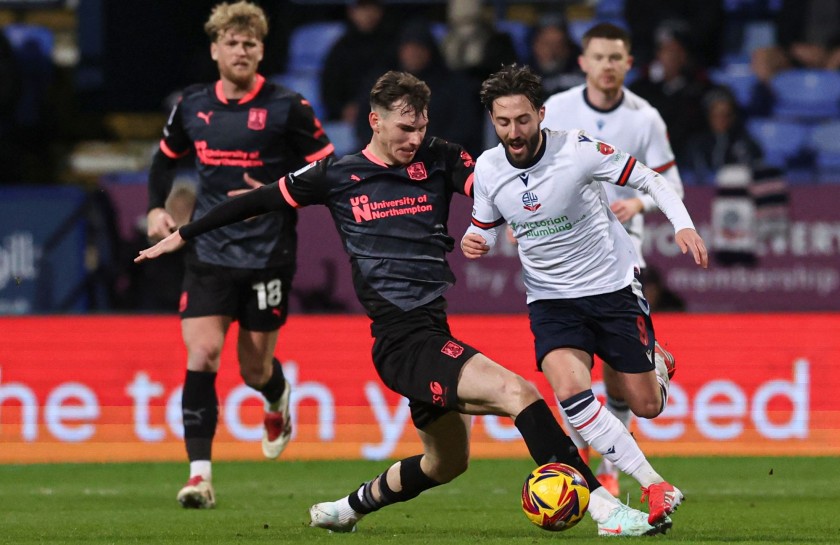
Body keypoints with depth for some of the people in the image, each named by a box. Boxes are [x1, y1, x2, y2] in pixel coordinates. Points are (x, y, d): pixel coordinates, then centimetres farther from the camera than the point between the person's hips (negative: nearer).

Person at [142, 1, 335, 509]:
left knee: (256, 369, 8)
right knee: (201, 357, -14)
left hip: (268, 257, -2)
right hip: (210, 255, 2)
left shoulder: (287, 108, -8)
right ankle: (200, 473, -15)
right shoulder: (192, 106, 4)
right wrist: (157, 207, 7)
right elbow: (166, 158, 23)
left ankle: (278, 401, 46)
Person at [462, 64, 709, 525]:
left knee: (647, 407, 5)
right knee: (570, 391, -26)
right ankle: (654, 486, -17)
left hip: (614, 286, -2)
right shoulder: (487, 169, -7)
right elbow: (484, 228, 10)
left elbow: (649, 180, -9)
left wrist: (683, 226, -24)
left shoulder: (577, 149, -19)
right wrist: (472, 242, -14)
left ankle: (656, 364, 45)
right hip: (551, 299, 2)